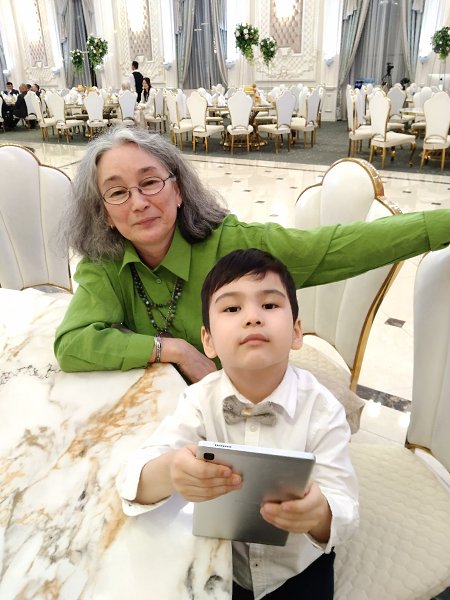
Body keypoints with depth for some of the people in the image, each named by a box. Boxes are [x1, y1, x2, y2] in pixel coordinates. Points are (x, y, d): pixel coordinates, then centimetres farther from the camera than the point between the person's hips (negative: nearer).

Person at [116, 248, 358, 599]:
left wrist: (319, 515, -44)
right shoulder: (201, 400, -18)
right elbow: (134, 482, -25)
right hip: (218, 564, 1)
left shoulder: (322, 410, -20)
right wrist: (170, 473, -48)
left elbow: (346, 514, -21)